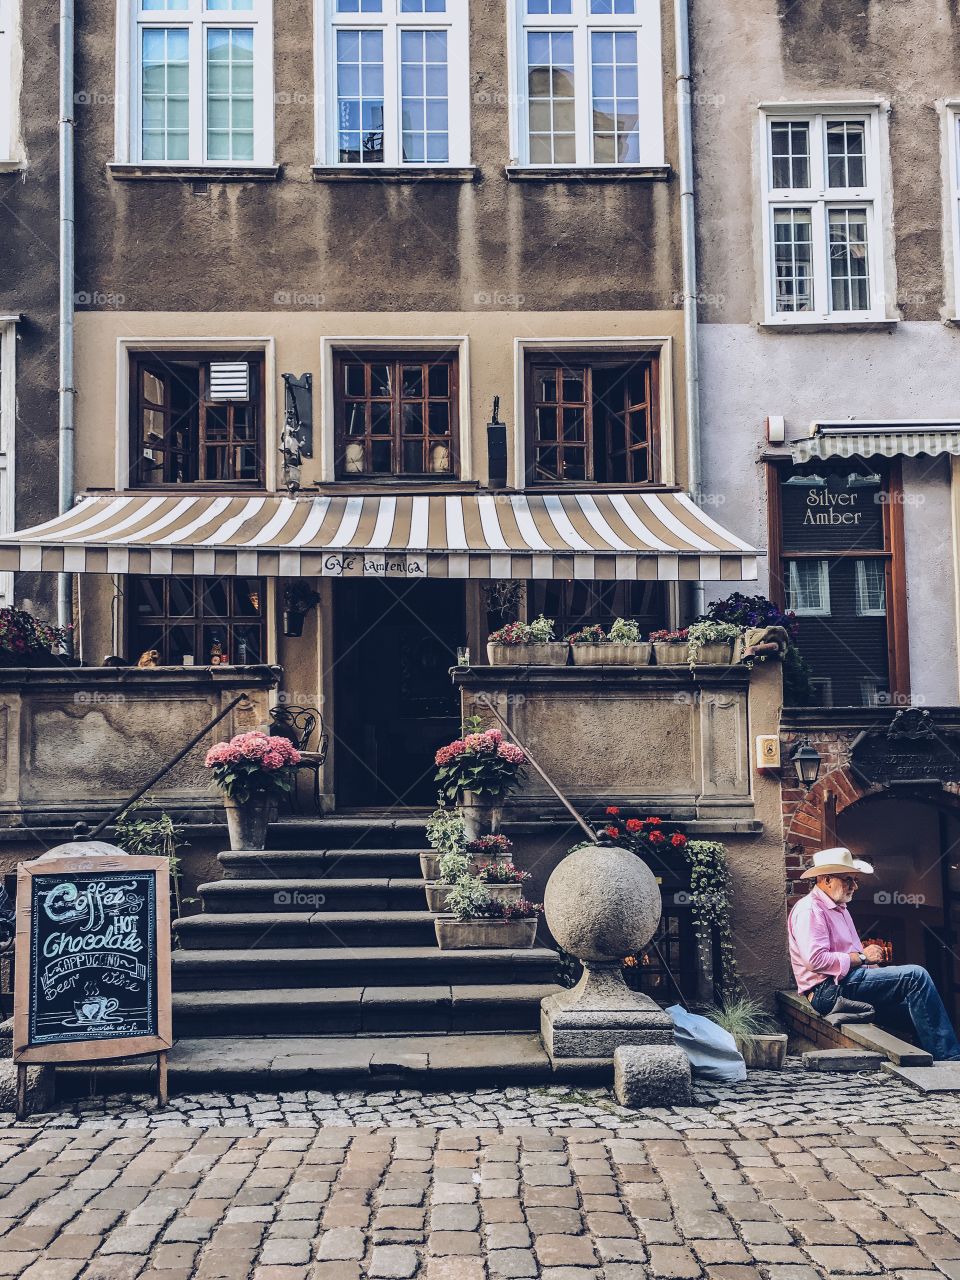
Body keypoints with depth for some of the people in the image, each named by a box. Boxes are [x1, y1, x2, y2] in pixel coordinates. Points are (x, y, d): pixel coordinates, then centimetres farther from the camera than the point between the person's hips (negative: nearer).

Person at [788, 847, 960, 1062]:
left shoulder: (839, 908, 24)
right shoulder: (809, 910, -9)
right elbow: (816, 960, -21)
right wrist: (861, 957, -14)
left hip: (845, 981, 10)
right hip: (829, 989, -10)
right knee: (915, 976, -17)